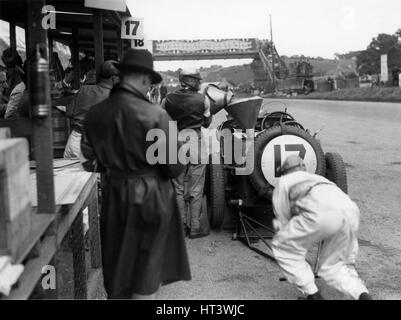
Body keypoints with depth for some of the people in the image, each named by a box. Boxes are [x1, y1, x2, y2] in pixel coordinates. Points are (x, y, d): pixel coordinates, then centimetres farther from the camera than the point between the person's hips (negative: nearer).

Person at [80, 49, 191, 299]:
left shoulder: (95, 114, -3)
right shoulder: (155, 115, -19)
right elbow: (174, 166, -14)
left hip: (113, 194, 5)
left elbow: (90, 161, 4)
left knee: (117, 267, 20)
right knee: (148, 269, 10)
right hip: (150, 196, -5)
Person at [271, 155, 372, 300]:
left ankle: (313, 296, 14)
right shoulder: (317, 178, 44)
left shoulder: (283, 182, 30)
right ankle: (363, 295, 0)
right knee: (334, 267, 25)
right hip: (351, 210, 6)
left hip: (322, 213, -6)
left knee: (282, 247, 16)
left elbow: (282, 223, 28)